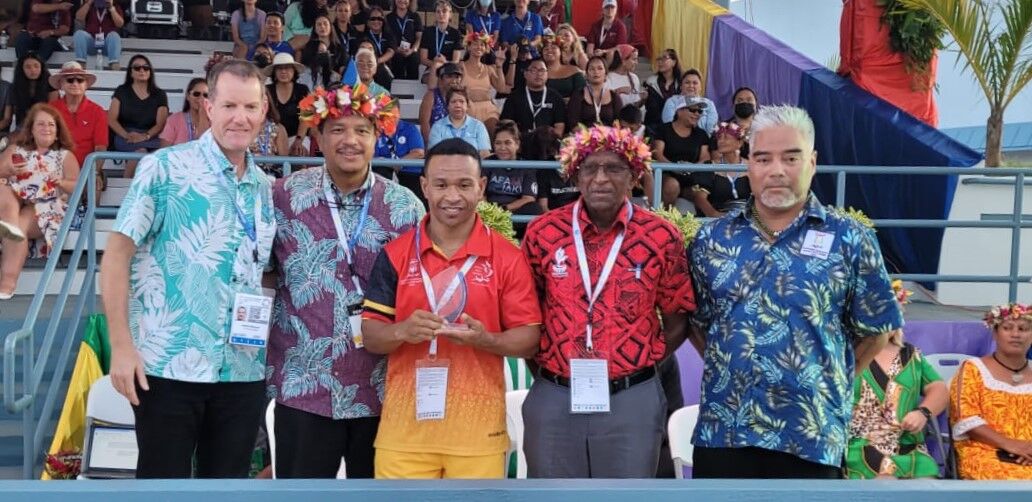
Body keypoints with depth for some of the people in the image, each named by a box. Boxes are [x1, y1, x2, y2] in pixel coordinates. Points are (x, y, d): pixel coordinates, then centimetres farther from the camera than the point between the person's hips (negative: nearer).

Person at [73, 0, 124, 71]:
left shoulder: (115, 6, 12)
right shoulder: (89, 6, 16)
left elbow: (120, 24, -5)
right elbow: (79, 18, -2)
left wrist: (111, 8, -12)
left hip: (108, 43, -1)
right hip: (91, 41, 1)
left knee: (114, 35, -32)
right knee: (79, 33, -26)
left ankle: (114, 64, -48)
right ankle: (80, 64, -34)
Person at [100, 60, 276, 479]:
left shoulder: (266, 188, 10)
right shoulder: (164, 168, -5)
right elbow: (117, 254, -7)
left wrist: (272, 349, 7)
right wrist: (121, 345, -13)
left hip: (244, 372, 5)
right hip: (168, 365, -5)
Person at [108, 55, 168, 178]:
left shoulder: (159, 95, 14)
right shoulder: (121, 91, 13)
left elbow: (160, 123, 5)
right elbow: (111, 119, 5)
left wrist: (145, 136, -15)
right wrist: (126, 135, -14)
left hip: (151, 137, 1)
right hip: (125, 137, -1)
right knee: (141, 151, -36)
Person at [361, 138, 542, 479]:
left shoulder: (507, 257, 1)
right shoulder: (395, 254, 4)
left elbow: (528, 340, 0)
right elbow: (370, 336, 5)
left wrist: (485, 340, -19)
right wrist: (402, 331, -17)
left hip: (478, 421, -1)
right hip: (406, 419, 1)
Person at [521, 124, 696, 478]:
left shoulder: (662, 237, -3)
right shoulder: (543, 233, -1)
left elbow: (677, 322, 6)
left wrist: (639, 367, -2)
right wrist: (543, 367, 3)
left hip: (632, 401, -1)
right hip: (553, 399, 1)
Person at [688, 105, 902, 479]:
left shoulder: (849, 240, -1)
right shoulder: (711, 238, 6)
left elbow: (874, 330, 5)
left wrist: (826, 383, 4)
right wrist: (727, 370, 6)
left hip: (810, 437, -2)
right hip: (720, 431, 2)